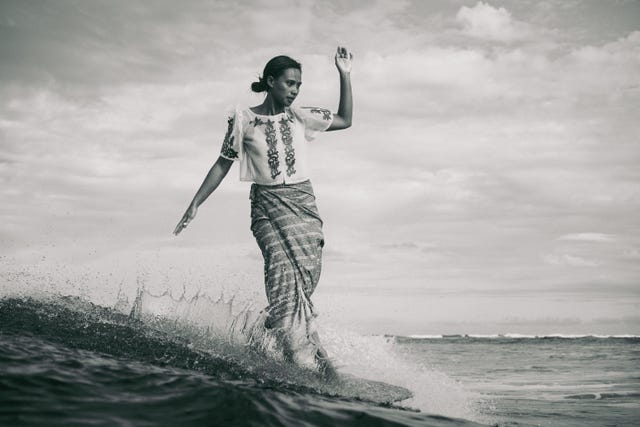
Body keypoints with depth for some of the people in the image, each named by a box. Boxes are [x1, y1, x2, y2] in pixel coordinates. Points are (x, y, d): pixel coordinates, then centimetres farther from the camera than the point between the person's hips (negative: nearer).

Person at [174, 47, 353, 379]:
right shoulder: (244, 121, 0)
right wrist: (195, 203, 4)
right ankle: (313, 359, -23)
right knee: (285, 274, -18)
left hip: (303, 202, 3)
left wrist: (345, 75, 8)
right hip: (267, 205, -3)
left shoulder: (300, 117, 8)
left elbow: (345, 120, 16)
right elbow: (223, 164, 7)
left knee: (305, 277, -11)